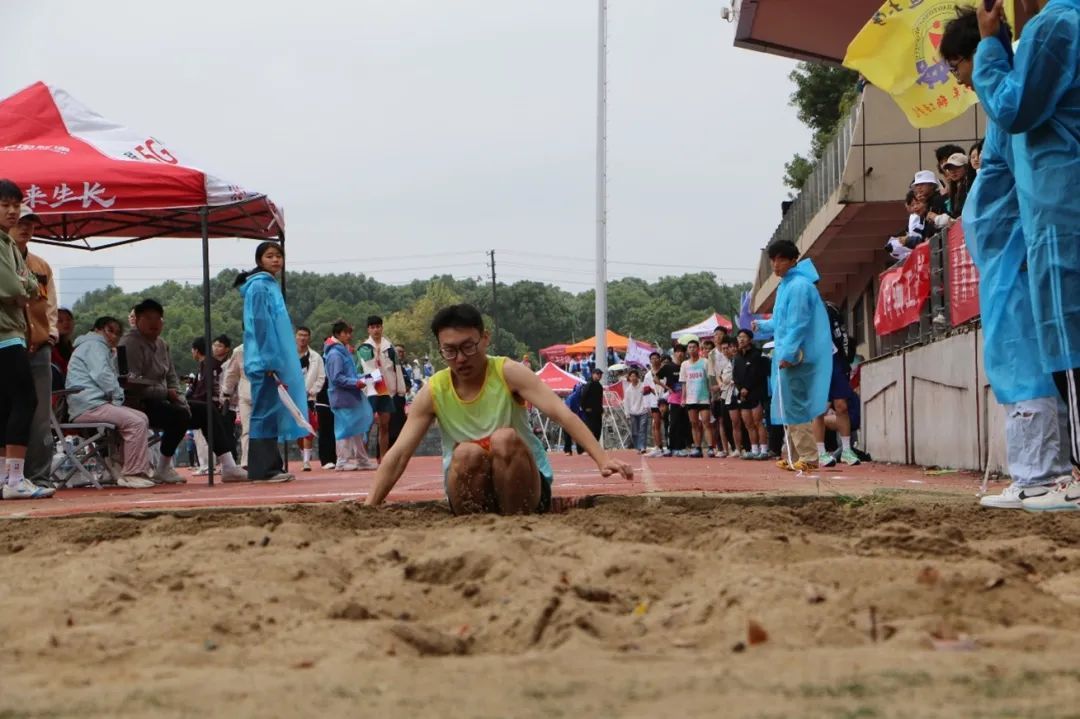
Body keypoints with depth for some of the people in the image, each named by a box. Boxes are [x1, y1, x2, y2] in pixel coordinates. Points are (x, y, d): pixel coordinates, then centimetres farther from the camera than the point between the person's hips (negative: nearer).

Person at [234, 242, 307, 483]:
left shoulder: (271, 286, 18)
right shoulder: (258, 287, -9)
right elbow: (261, 327, -15)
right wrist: (270, 363, -19)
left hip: (277, 361, 9)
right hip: (266, 362, -9)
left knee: (271, 414, 9)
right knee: (266, 413, -8)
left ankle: (271, 467, 12)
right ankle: (264, 469, -7)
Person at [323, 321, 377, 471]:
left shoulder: (345, 351, 16)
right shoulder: (335, 354, -13)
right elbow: (337, 378, -19)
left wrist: (360, 380, 8)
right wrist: (356, 383, -20)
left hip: (352, 397, 10)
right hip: (342, 397, -10)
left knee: (358, 428, 12)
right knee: (345, 428, -5)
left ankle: (362, 460, 19)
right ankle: (342, 461, 1)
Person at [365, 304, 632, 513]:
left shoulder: (508, 373, -11)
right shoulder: (433, 392, -5)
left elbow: (562, 413, -22)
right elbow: (399, 454, -4)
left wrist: (602, 458, -36)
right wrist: (369, 508, -14)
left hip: (525, 490, -1)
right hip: (468, 491, 1)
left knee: (504, 438, -30)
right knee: (467, 452, -30)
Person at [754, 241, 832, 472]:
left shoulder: (798, 286, -13)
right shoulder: (785, 286, 18)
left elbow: (797, 325, -19)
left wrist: (787, 354, -23)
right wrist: (762, 324, 41)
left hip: (796, 357, -10)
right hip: (787, 356, 10)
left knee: (794, 407, -9)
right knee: (791, 407, 13)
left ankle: (808, 457, -8)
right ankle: (793, 456, 18)